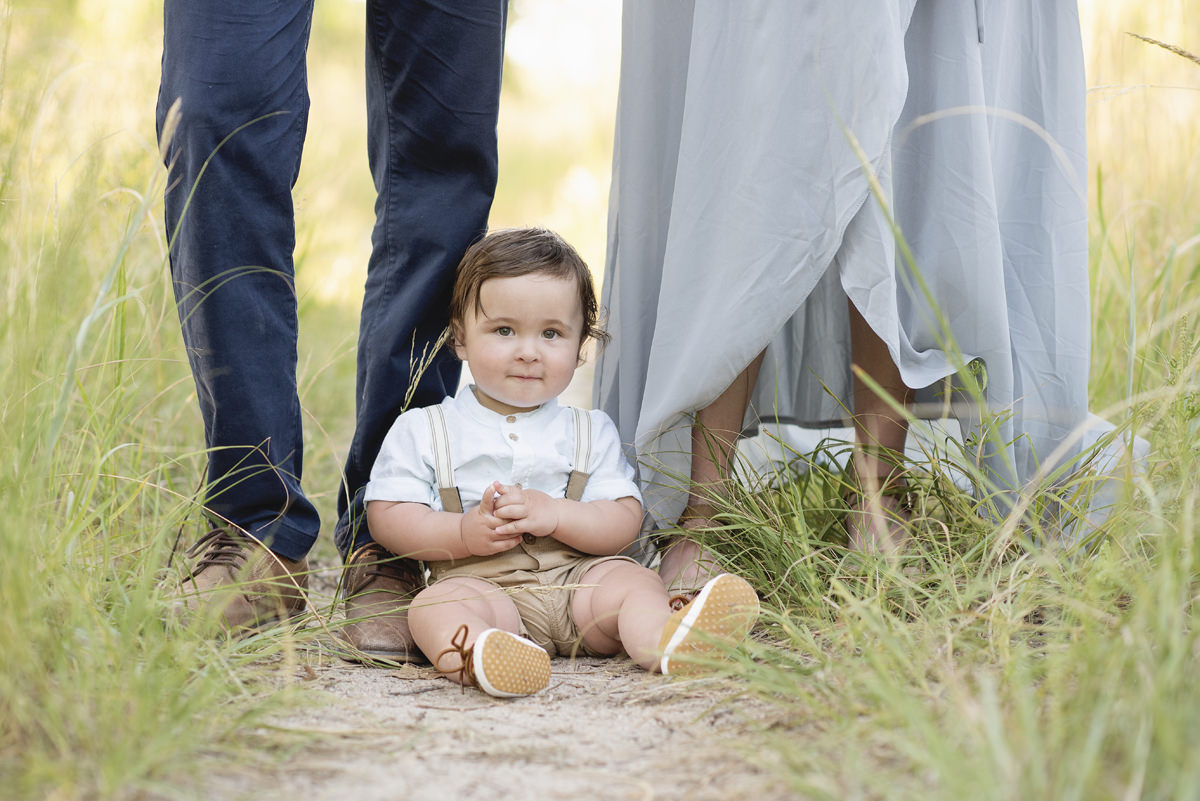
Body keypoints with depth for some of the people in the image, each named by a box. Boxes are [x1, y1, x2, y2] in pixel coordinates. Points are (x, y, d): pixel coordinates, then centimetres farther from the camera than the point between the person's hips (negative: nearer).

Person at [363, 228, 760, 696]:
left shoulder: (591, 433, 14)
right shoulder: (423, 432, 9)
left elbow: (624, 523, 4)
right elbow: (387, 518, 3)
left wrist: (553, 515, -14)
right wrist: (464, 533, -14)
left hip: (578, 576, 3)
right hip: (481, 586, -2)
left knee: (631, 579, -24)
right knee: (436, 603, -31)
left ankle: (664, 641, -55)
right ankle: (473, 655, -65)